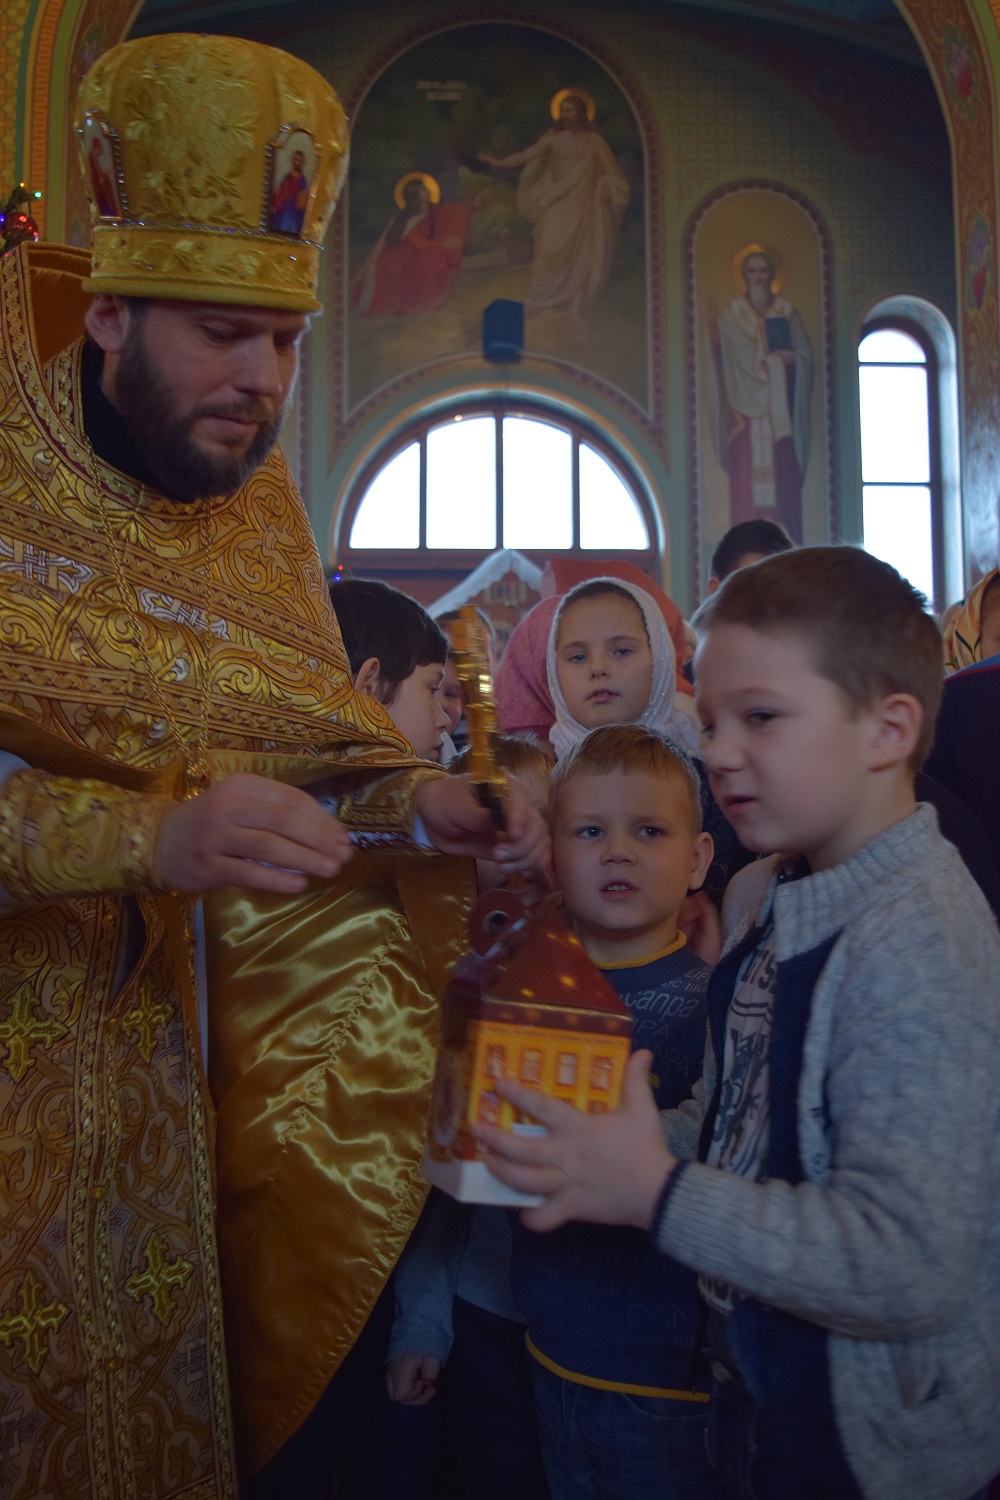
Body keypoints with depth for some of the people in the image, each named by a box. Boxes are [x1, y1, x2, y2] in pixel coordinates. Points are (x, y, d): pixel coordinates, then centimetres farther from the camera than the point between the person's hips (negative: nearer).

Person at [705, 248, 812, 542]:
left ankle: (786, 538, -1)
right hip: (746, 405, 0)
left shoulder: (786, 312, 9)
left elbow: (806, 351, 7)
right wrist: (713, 327, -15)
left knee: (783, 469, -5)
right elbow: (720, 355, 1)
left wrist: (789, 356, -14)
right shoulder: (731, 314, 9)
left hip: (778, 406, 0)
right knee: (746, 470, -6)